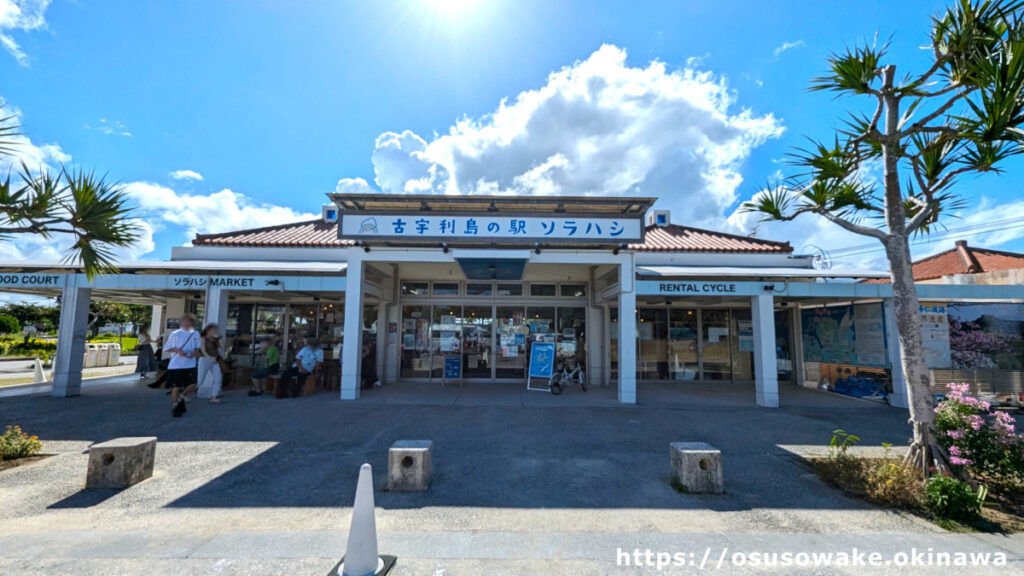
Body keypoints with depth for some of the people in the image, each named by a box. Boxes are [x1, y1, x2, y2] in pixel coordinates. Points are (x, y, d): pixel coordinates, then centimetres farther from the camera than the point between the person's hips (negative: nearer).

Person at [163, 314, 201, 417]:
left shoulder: (195, 334, 8)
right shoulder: (175, 334, -3)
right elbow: (166, 349, 1)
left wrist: (196, 352, -4)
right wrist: (177, 350, -16)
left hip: (190, 365, 3)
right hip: (176, 365, -3)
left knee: (192, 385, -4)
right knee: (176, 387, 3)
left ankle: (180, 400, 24)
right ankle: (175, 407, 23)